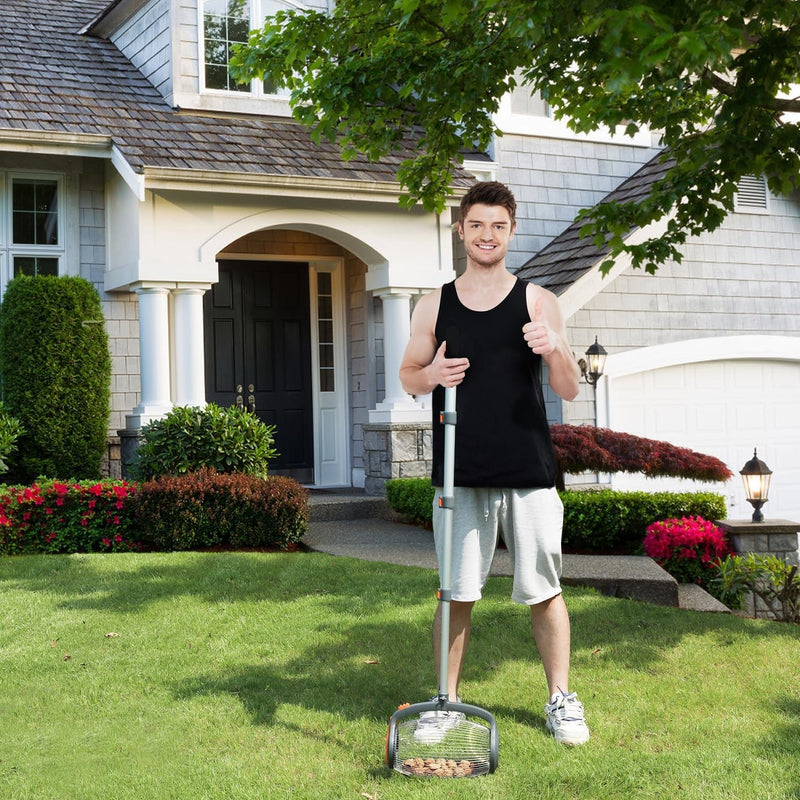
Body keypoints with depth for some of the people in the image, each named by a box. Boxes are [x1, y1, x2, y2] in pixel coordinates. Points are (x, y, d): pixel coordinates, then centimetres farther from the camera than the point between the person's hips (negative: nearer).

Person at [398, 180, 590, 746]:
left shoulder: (538, 302, 4)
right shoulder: (435, 306, 8)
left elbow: (569, 391, 2)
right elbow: (408, 377, 15)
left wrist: (555, 350, -19)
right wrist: (432, 374, -8)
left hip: (529, 472, -1)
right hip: (459, 473, 1)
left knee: (544, 590, 6)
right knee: (457, 593, 6)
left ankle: (561, 699, 21)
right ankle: (448, 701, 19)